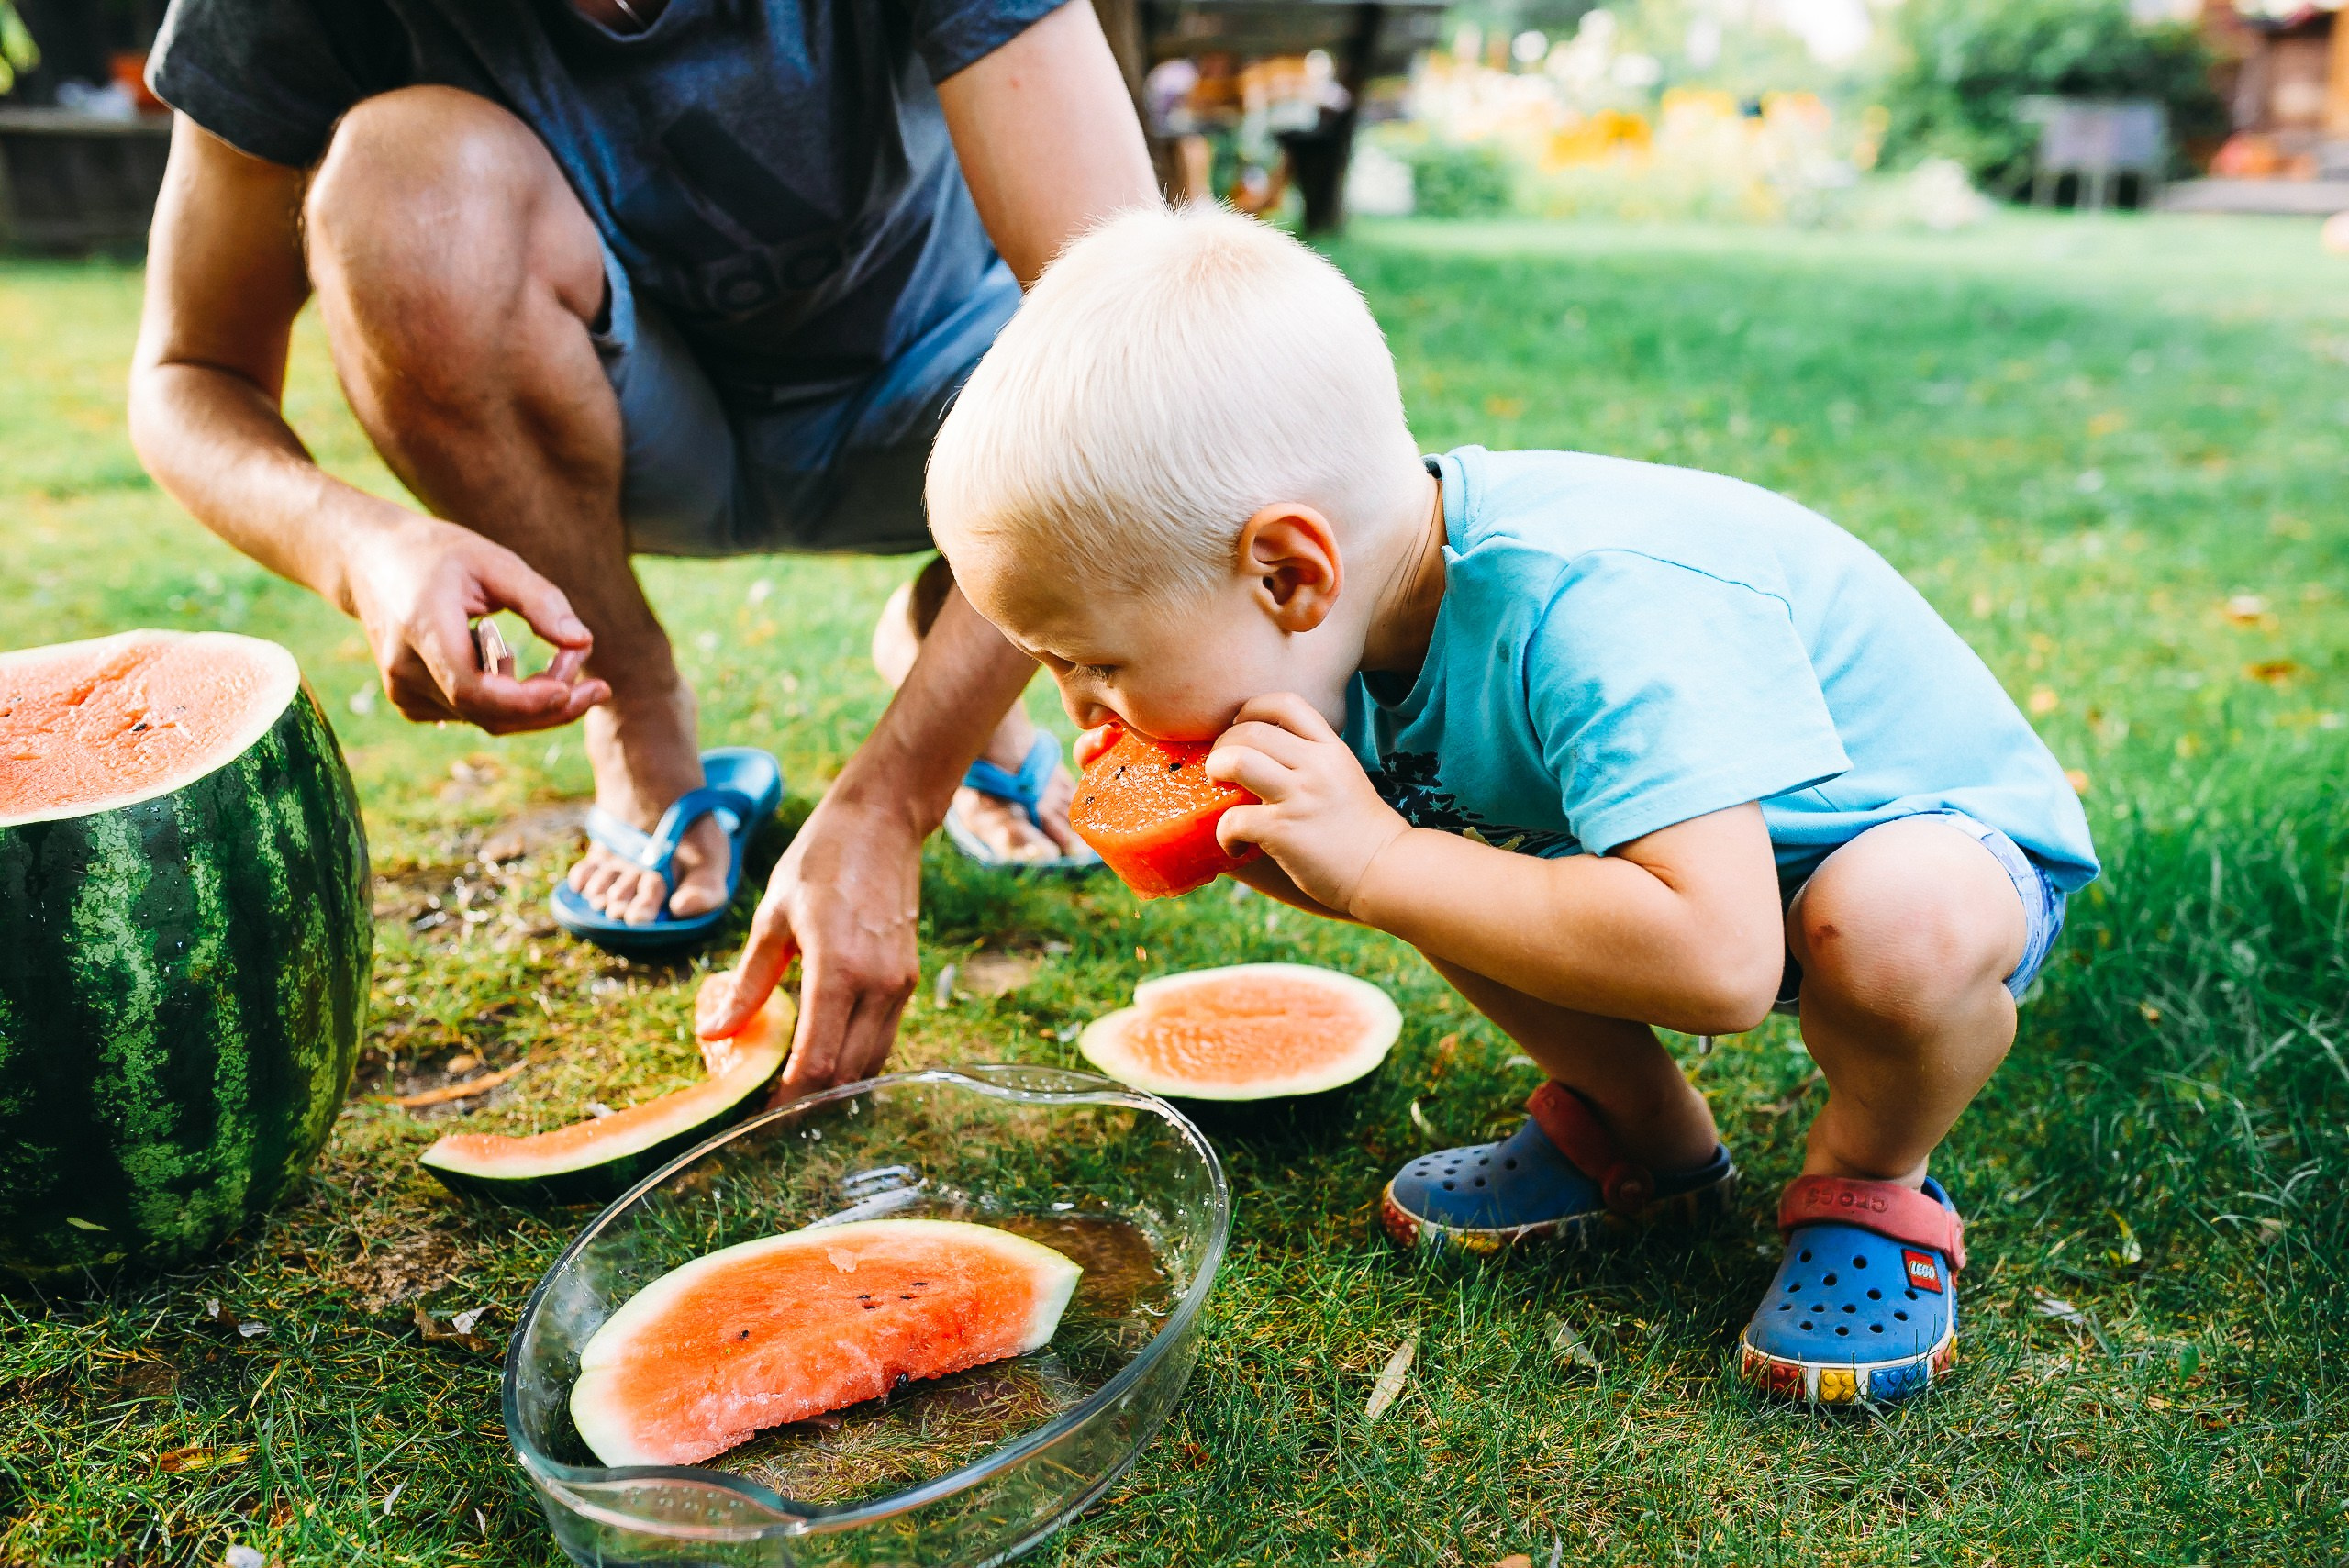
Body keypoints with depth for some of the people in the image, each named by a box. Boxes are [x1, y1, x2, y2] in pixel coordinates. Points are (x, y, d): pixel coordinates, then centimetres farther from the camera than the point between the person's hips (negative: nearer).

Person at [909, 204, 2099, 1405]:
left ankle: (1872, 1184, -5)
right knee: (1411, 819, -10)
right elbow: (1372, 860, -2)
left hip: (1939, 837, -7)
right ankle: (1643, 1135, 9)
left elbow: (1718, 964, -49)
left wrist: (1378, 866, -43)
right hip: (1708, 822, 7)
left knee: (1900, 926, -40)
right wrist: (1249, 832, -24)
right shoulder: (1385, 590, -15)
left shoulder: (1595, 623, -41)